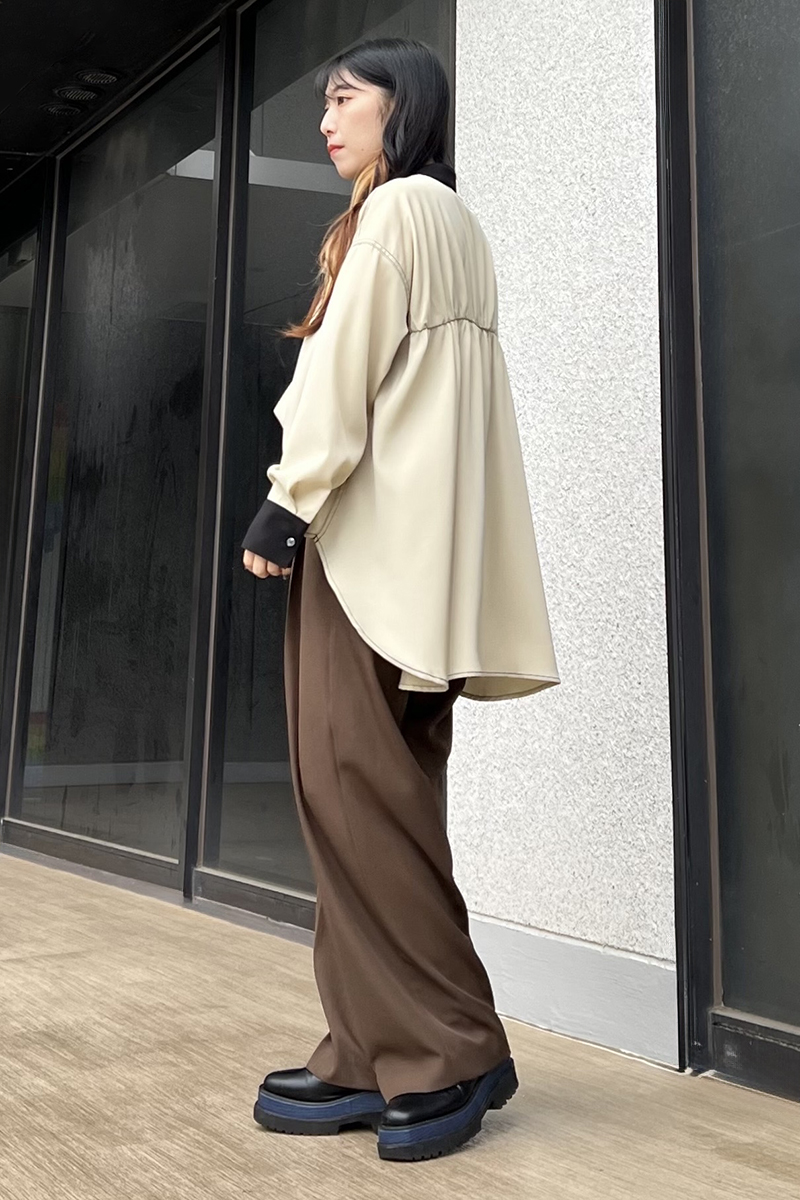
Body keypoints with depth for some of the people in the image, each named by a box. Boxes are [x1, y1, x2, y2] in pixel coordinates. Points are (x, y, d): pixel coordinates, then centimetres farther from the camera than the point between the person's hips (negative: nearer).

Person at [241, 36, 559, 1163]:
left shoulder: (396, 205, 0)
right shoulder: (459, 223, 27)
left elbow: (344, 369, -11)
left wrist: (285, 504, -12)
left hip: (371, 528, -9)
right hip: (424, 544, 10)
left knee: (353, 785, -10)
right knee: (379, 795, 4)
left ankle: (452, 1050, -3)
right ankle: (377, 1058, 8)